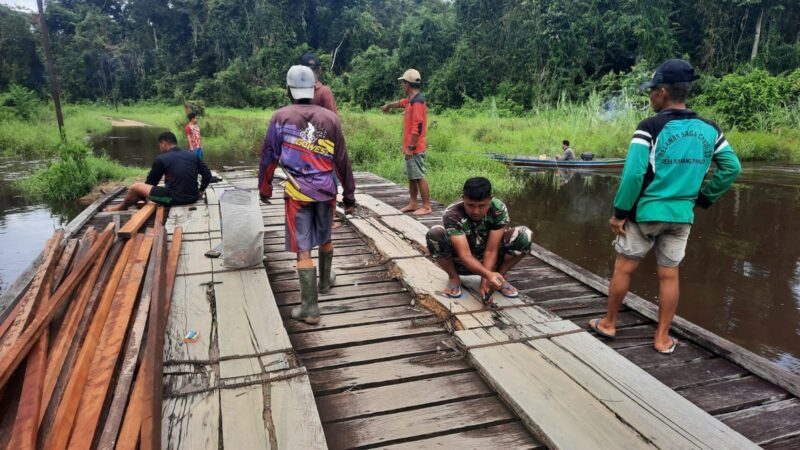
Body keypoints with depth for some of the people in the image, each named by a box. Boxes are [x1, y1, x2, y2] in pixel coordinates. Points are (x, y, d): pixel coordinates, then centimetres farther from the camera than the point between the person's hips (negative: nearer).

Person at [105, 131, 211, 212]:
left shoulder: (161, 159, -2)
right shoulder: (193, 155, 9)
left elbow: (150, 182, 9)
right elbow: (207, 174, 6)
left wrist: (143, 196, 28)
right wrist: (200, 192, 17)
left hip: (173, 198, -6)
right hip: (192, 198, 6)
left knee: (135, 187, 10)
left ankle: (122, 208, 39)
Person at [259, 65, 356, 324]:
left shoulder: (281, 117, -2)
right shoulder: (330, 118, 2)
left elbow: (268, 156, 4)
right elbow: (342, 160, 4)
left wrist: (264, 188, 18)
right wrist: (349, 194, 11)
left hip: (298, 192, -3)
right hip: (326, 189, 3)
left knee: (303, 249, 1)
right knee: (325, 237, 25)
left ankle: (309, 308, 3)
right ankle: (325, 281, 46)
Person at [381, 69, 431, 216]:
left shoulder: (417, 102, -19)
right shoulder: (411, 99, 12)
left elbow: (418, 127, -24)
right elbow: (401, 102, 37)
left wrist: (410, 147, -23)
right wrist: (388, 105, 56)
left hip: (415, 149, -10)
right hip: (410, 147, 10)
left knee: (419, 177, -6)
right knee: (411, 177, 15)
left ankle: (426, 207, -1)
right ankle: (412, 204, 24)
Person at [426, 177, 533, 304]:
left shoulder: (499, 209, -22)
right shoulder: (452, 215, -29)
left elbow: (491, 250, -22)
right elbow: (465, 254, -36)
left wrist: (485, 282, -30)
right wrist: (488, 275, -51)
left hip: (488, 260, 2)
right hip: (462, 262, -2)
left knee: (525, 235, -22)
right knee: (435, 234, -33)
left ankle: (500, 277, -1)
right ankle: (454, 278, -7)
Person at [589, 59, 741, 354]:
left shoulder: (651, 127, -13)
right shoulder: (709, 129, 4)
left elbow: (633, 174, -18)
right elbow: (732, 168, 9)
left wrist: (619, 212, -11)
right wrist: (704, 198, 14)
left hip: (645, 212, -4)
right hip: (682, 215, 5)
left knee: (624, 268, 10)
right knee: (669, 275, 11)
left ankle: (608, 324, 24)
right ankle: (663, 338, 19)